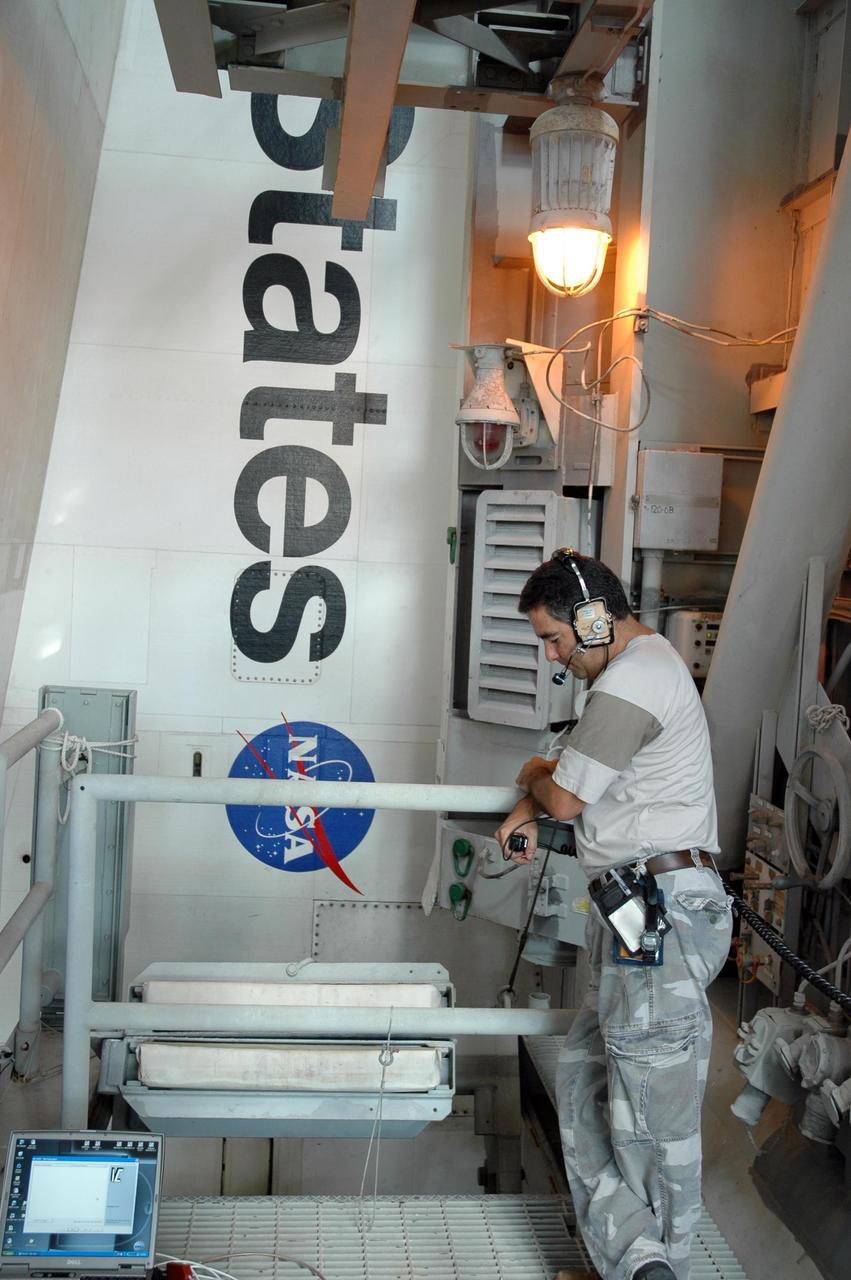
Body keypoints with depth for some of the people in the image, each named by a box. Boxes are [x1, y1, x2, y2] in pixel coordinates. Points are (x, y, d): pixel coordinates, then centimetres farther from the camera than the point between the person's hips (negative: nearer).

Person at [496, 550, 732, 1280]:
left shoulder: (631, 681, -16)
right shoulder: (645, 662, 19)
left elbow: (566, 796, -12)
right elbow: (588, 769, 28)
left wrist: (533, 777, 10)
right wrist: (529, 811, 11)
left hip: (662, 915, -11)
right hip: (639, 915, 11)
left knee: (654, 1118, 0)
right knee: (586, 1083, 14)